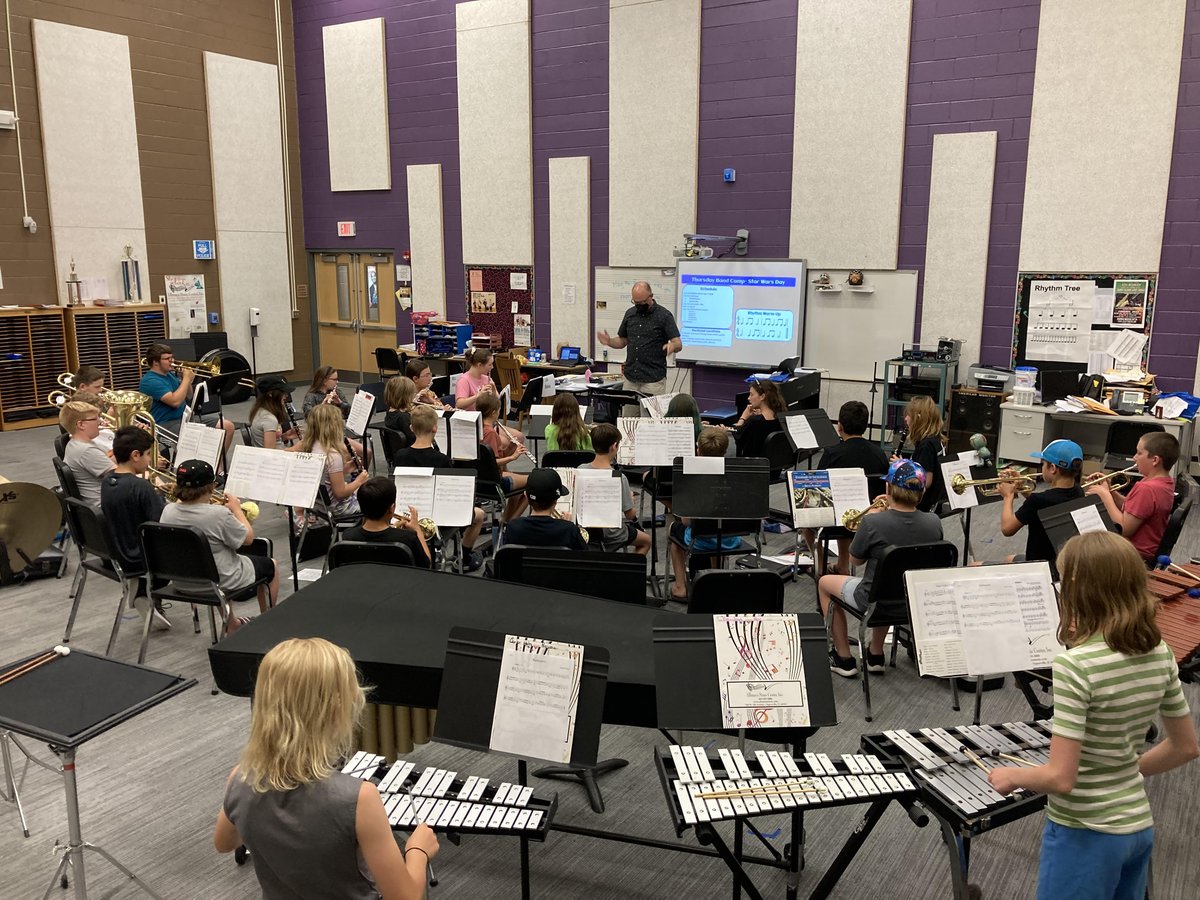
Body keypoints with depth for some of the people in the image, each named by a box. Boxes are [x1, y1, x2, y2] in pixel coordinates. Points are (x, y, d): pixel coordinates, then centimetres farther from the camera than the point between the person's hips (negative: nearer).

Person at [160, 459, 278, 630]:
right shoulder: (219, 514, -31)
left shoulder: (168, 511, -14)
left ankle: (231, 623, 45)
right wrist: (237, 509, -6)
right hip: (224, 580, -6)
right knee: (271, 566, 19)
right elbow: (248, 538, -16)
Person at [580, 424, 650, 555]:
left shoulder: (580, 470, -12)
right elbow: (630, 515, -17)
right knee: (646, 541, 23)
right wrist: (630, 498, 4)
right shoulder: (619, 477, -26)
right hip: (609, 533, -5)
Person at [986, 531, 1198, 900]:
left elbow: (1060, 778, -25)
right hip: (1139, 826, 7)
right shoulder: (1159, 653, -4)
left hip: (1084, 834, -7)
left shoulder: (1076, 665, -26)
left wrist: (1011, 776, -7)